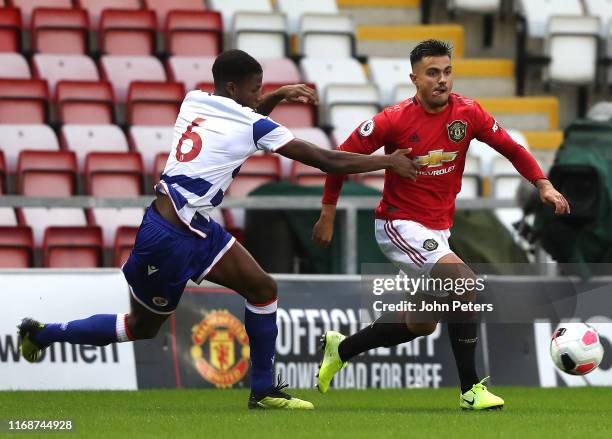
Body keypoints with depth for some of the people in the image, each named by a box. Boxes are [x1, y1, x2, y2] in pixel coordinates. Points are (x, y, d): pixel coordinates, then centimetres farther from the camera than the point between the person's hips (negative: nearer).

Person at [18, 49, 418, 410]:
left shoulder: (194, 102, 5)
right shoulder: (251, 126, -15)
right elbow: (325, 160, -10)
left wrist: (280, 96, 20)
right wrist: (388, 162, 0)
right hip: (170, 237, -9)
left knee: (262, 289, 11)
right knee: (142, 326, 5)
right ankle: (42, 334, 19)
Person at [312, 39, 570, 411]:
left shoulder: (468, 113, -5)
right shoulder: (394, 121, -17)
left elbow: (510, 148, 6)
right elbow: (343, 157, -7)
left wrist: (543, 184, -8)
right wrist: (328, 213, -5)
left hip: (438, 229, 7)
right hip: (400, 224, -7)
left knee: (422, 323, 16)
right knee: (466, 283, -25)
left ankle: (341, 349, 37)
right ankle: (471, 390, -19)